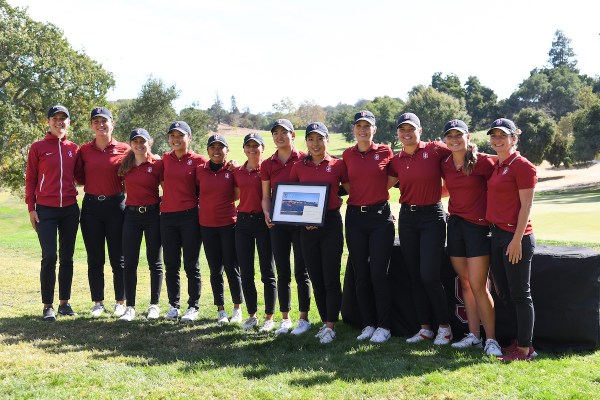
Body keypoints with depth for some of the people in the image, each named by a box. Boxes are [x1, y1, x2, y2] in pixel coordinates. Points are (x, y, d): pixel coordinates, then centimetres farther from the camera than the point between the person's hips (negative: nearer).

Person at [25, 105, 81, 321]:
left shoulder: (74, 149, 9)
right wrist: (31, 208, -4)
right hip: (46, 210, -3)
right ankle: (48, 306, 1)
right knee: (49, 257, -8)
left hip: (70, 209, 3)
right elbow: (30, 179, 1)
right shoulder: (38, 148, 0)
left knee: (67, 257, 8)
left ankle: (64, 302, 18)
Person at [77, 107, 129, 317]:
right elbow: (80, 178, 11)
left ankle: (120, 302, 16)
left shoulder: (124, 149, -1)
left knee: (118, 258, 4)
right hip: (91, 207, 2)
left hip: (116, 205, -2)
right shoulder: (84, 150, 4)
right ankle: (98, 302, 18)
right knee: (95, 259, 7)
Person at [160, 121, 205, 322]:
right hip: (167, 215, 4)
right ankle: (173, 305, 20)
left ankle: (193, 307, 12)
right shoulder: (165, 159, 9)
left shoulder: (198, 161, -3)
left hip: (190, 216, -4)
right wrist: (168, 197, 12)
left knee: (191, 265, 2)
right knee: (171, 264, 9)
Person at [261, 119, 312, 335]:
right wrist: (267, 212, -8)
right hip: (278, 222, 3)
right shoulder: (267, 164, 7)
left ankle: (304, 318, 13)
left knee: (301, 272, 2)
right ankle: (285, 318, 17)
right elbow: (266, 196, 11)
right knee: (283, 273, 8)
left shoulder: (304, 160, -3)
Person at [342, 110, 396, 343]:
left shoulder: (385, 152, -1)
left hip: (380, 216, -3)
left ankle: (384, 326, 6)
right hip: (354, 217, 3)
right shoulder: (347, 155, 6)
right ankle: (368, 324, 17)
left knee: (378, 274, -5)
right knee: (360, 275, 6)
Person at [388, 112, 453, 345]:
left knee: (429, 275, -11)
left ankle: (444, 327, 7)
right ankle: (425, 328, 19)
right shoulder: (396, 161, 6)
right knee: (414, 276, 8)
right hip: (407, 218, 5)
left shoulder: (434, 150, -6)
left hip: (432, 216, -5)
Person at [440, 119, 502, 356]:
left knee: (478, 286, -8)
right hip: (455, 224, 6)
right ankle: (474, 335, 17)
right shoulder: (445, 165, 6)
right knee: (465, 283, 9)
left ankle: (491, 339, 2)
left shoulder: (483, 161, -11)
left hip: (478, 225, -6)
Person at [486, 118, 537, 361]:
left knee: (519, 294, -1)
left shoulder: (522, 166, -11)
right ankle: (522, 339, 28)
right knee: (502, 291, 15)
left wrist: (517, 240, -18)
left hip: (516, 236, -9)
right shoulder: (495, 166, 13)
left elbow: (526, 206, -15)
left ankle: (524, 350, 8)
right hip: (497, 234, 9)